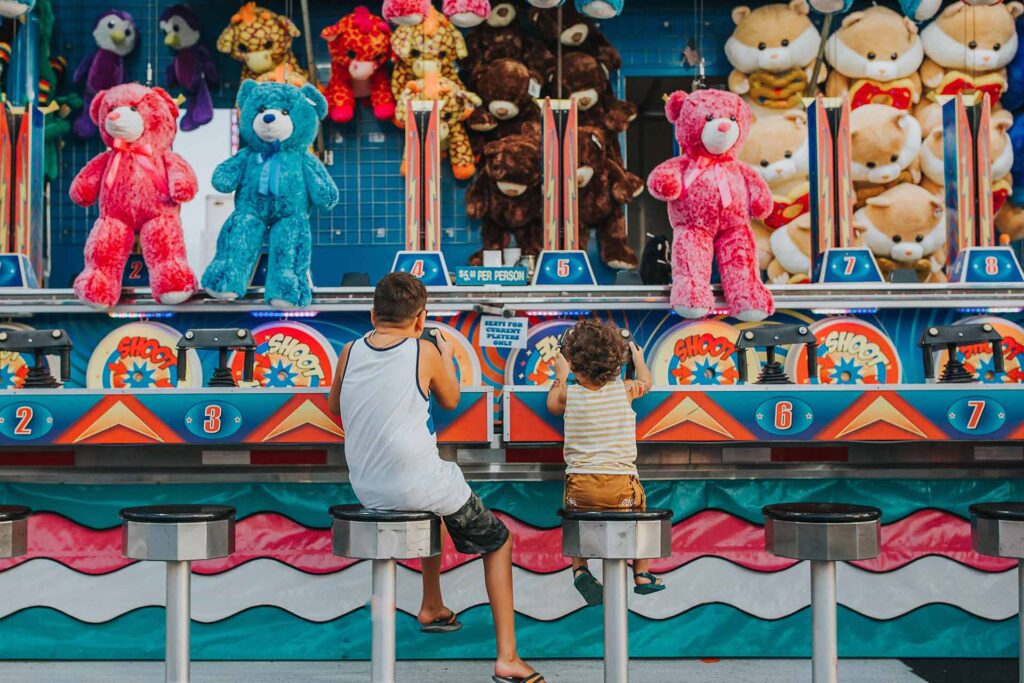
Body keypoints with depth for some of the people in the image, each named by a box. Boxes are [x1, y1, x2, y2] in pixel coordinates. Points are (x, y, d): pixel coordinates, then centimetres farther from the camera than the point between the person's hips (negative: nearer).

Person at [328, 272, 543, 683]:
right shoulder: (424, 352, -9)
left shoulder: (350, 352, 0)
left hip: (366, 490, 5)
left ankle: (432, 607, 49)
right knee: (498, 541, 16)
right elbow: (450, 401, 10)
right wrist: (447, 357, 25)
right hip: (418, 485, -5)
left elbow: (334, 406, 17)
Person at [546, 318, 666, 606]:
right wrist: (638, 356, 45)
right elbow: (646, 382, 26)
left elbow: (552, 404, 25)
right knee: (639, 510, 28)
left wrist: (560, 376, 38)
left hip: (580, 485, 0)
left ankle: (580, 569, 10)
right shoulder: (625, 390, 1)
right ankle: (642, 575, 30)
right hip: (621, 486, 0)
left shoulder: (569, 394, -1)